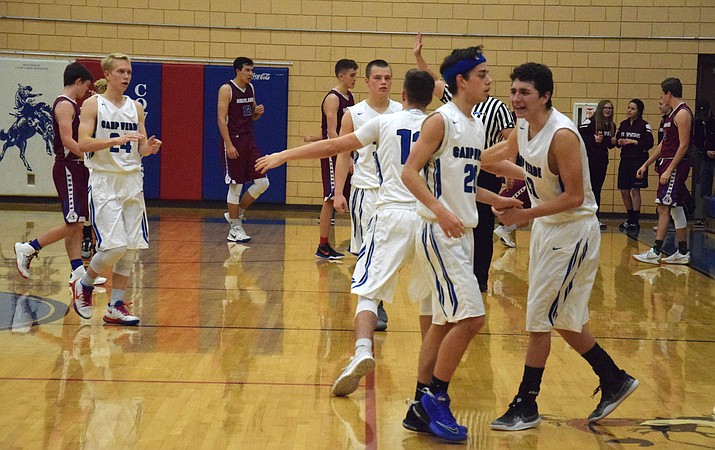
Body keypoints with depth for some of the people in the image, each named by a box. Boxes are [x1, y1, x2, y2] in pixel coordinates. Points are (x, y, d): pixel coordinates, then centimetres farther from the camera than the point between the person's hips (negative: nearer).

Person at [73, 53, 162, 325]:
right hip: (104, 182, -5)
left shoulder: (136, 107, 11)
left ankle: (116, 307, 11)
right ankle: (83, 285, 12)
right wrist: (117, 140, -25)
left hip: (132, 182, 6)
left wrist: (149, 148, -9)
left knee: (131, 247, 2)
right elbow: (83, 143, -14)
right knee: (115, 246, -14)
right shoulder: (93, 104, -4)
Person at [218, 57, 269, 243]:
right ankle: (235, 228, 7)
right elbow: (221, 119, -14)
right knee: (235, 186, -2)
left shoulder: (250, 88, 12)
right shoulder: (226, 89, -9)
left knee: (262, 182, 2)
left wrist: (258, 112, -1)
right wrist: (229, 145, -20)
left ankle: (236, 213, 18)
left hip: (249, 140, 7)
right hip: (234, 141, -7)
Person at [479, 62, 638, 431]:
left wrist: (524, 215, -26)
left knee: (539, 320, -4)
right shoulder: (523, 127, 0)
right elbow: (503, 152, 22)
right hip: (546, 225, 9)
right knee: (562, 319, 16)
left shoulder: (562, 135, -25)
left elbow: (574, 197, -25)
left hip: (572, 230, -9)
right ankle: (615, 380, 31)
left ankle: (526, 406, 7)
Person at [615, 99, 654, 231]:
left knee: (635, 190, -7)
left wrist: (633, 142, -16)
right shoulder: (623, 124, 12)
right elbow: (617, 140, 16)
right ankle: (630, 218, 22)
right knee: (624, 191, 7)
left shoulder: (644, 126, -6)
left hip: (639, 160, -6)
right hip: (625, 159, 6)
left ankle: (635, 221, -1)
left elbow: (649, 143, -13)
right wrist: (619, 142, -6)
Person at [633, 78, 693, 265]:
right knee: (676, 209, 11)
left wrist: (669, 170, -21)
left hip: (676, 165, -10)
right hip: (668, 165, 10)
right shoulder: (673, 113, 17)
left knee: (663, 208, -11)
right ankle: (682, 253, 16)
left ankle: (655, 252, -13)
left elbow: (683, 145, -19)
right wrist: (646, 164, 22)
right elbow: (663, 144, 23)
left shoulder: (682, 113, -13)